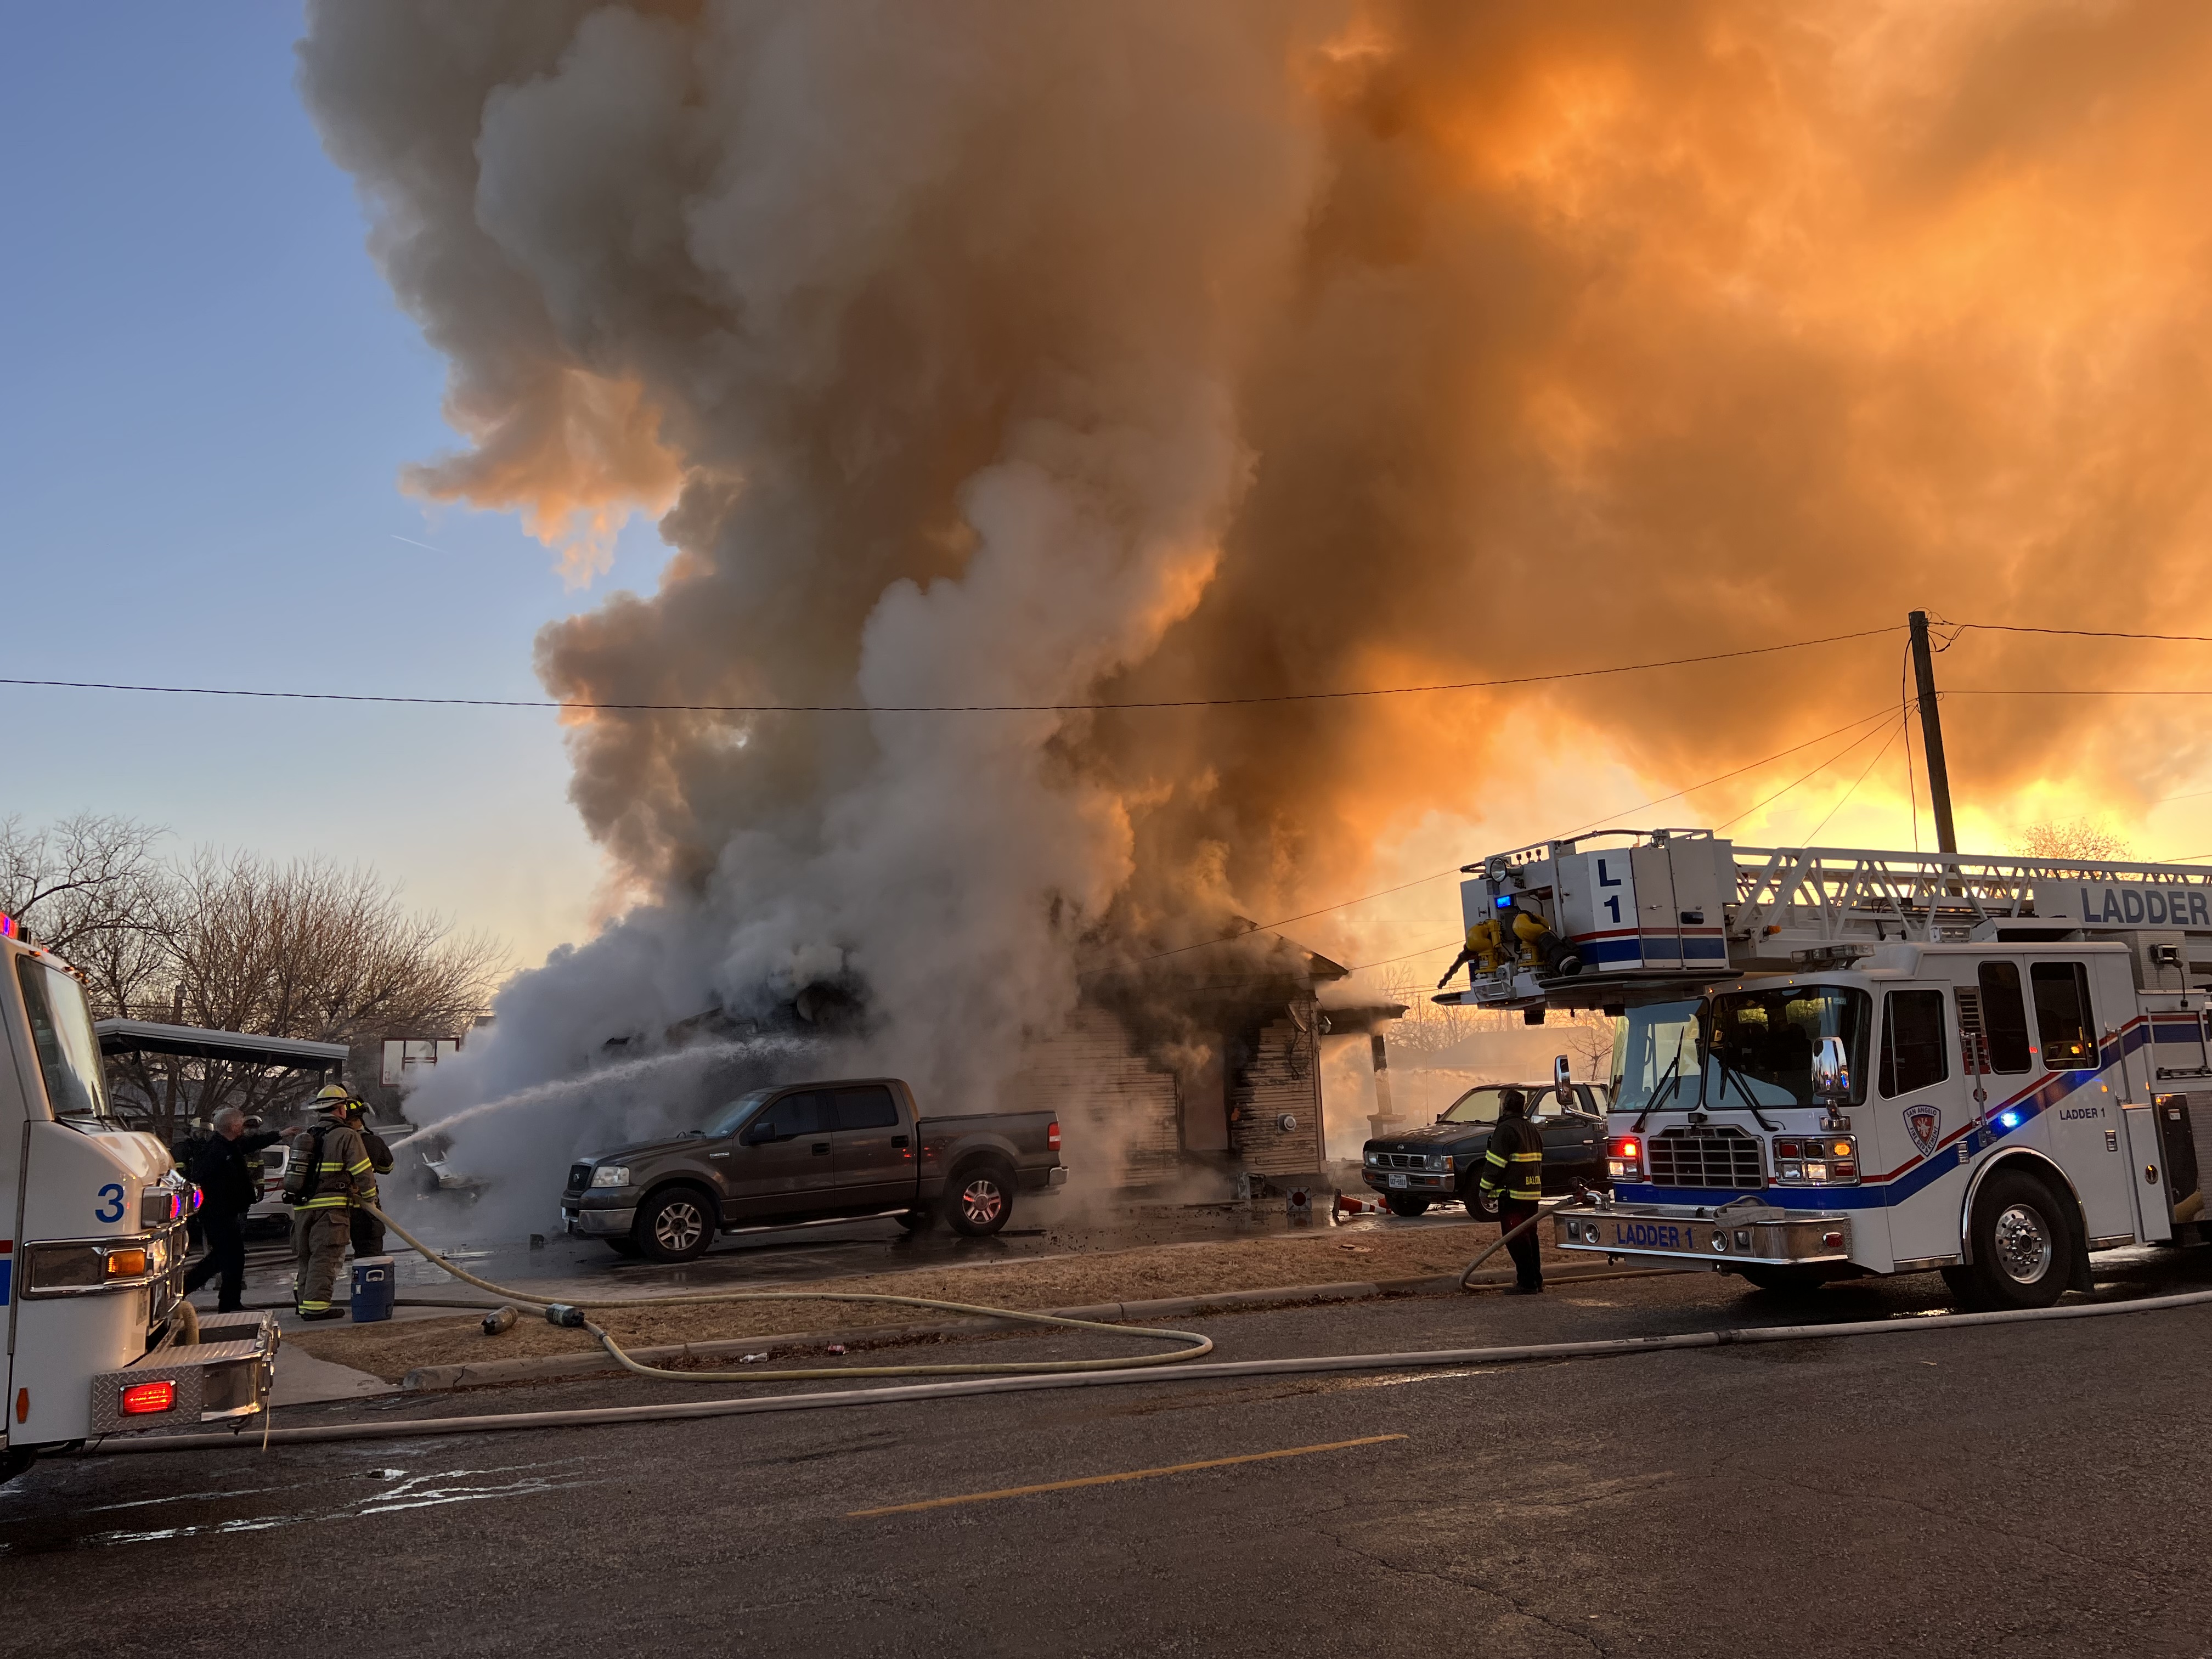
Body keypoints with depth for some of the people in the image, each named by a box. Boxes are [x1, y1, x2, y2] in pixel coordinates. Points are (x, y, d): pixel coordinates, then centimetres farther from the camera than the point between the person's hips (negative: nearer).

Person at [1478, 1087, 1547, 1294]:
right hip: (1533, 1192, 9)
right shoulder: (1533, 1129, 16)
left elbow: (1495, 1163, -16)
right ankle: (1536, 1280, 19)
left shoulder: (1506, 1129, -13)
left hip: (1512, 1193, -9)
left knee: (1515, 1238, -6)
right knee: (1529, 1235, 15)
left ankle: (1526, 1283, -7)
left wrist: (1486, 1188, -9)